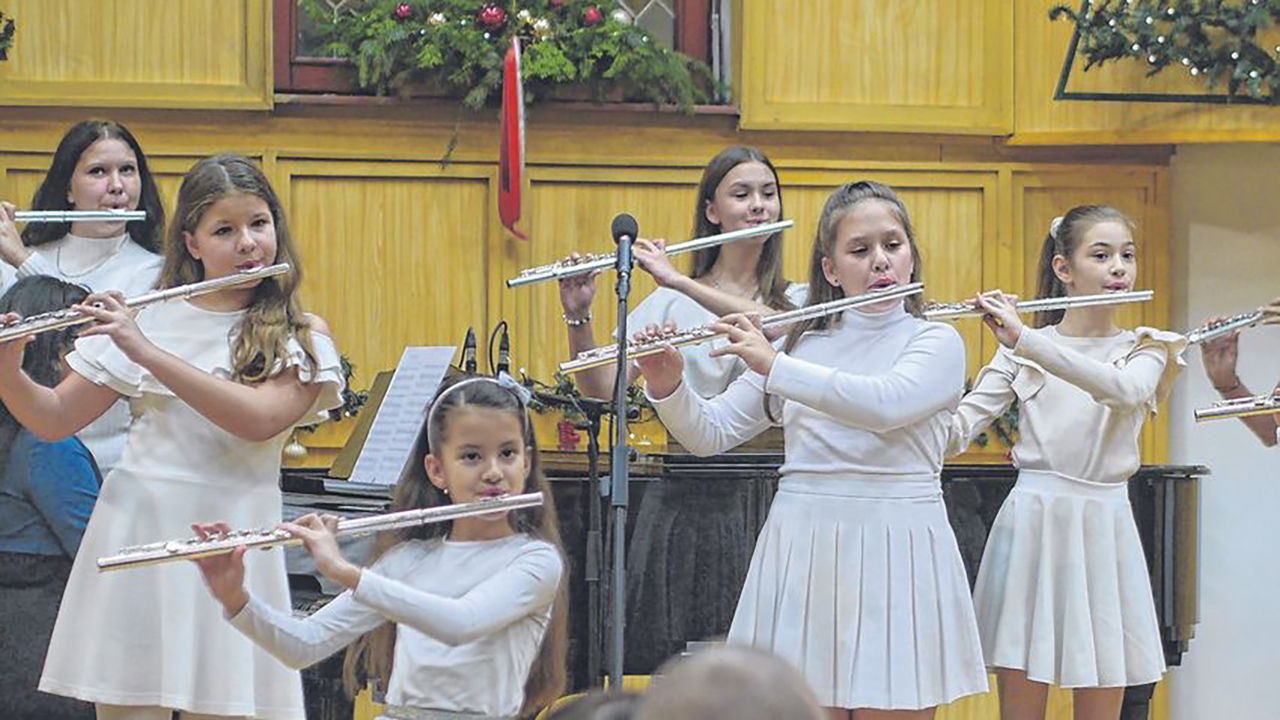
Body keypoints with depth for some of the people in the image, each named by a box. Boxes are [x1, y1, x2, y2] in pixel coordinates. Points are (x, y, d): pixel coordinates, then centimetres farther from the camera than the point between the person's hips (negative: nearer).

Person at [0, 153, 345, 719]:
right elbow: (53, 420, 7)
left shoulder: (301, 337, 2)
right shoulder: (147, 318, 7)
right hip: (134, 531, 1)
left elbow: (259, 419, -17)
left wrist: (147, 352, -20)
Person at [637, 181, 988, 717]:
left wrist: (774, 366, -23)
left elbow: (886, 404, -21)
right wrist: (667, 386, -10)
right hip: (801, 552, 3)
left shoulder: (937, 342, 0)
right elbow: (709, 435, 9)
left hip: (894, 560, -3)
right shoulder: (800, 343, 11)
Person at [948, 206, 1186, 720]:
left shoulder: (1145, 350, 5)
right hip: (1030, 526, 0)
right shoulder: (1021, 349, 6)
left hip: (1103, 535, 0)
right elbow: (955, 433, -2)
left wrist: (1025, 339, -27)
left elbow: (1125, 391, -20)